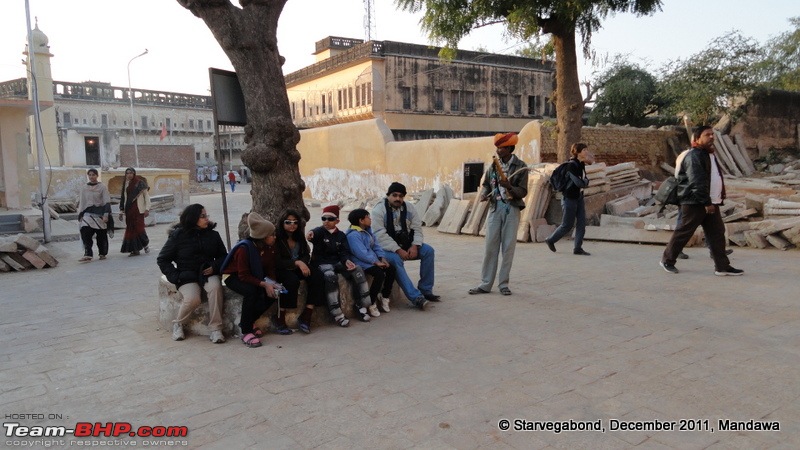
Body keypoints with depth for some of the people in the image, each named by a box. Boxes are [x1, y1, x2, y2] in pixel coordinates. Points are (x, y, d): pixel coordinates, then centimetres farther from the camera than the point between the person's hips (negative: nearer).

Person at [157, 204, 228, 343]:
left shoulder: (213, 235, 7)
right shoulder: (178, 236, -1)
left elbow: (223, 256, 16)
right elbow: (162, 259, 6)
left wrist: (214, 267, -5)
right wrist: (174, 276, -8)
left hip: (208, 273, 2)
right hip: (187, 276, -2)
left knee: (215, 287, -32)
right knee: (192, 298, -31)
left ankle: (215, 329, -25)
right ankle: (178, 324, 2)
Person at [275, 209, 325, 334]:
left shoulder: (299, 237, 9)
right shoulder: (277, 239, -10)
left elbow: (306, 255, 9)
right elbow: (277, 262, -16)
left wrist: (303, 263, -15)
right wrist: (297, 263, -26)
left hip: (300, 267, 6)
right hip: (282, 270, -6)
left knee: (317, 276, -21)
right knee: (293, 281, -37)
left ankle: (307, 314, -22)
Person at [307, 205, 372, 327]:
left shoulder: (341, 235, 12)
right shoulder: (320, 231, -2)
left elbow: (344, 252, 5)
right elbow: (316, 232, -28)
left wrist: (347, 261, -20)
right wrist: (311, 233, -54)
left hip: (337, 262, 4)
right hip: (322, 263, -4)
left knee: (357, 270, -20)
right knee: (330, 276, -36)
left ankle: (362, 307, -11)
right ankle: (337, 314, -31)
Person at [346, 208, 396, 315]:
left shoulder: (368, 231, 15)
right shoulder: (353, 235, -17)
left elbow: (376, 246, 14)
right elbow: (361, 253, -24)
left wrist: (382, 258, -3)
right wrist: (376, 262, -21)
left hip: (373, 260, 10)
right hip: (361, 263, -10)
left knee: (391, 269, -5)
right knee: (380, 273, -29)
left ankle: (384, 297, 10)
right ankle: (371, 304, -17)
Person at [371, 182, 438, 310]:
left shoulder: (409, 208, 5)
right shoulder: (379, 210, -11)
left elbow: (417, 228, 2)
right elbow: (380, 235, -19)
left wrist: (414, 246, -16)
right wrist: (398, 250, -26)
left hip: (406, 244, 5)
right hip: (387, 248, -5)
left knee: (428, 251, -16)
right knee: (396, 260, -36)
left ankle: (425, 290, -8)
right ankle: (416, 297, -38)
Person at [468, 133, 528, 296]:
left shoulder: (520, 166, -4)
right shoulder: (493, 165, 7)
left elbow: (523, 191, -6)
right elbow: (486, 184, 15)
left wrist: (509, 186, -24)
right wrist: (484, 194, -6)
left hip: (511, 209, -3)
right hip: (495, 207, 3)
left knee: (508, 247, 2)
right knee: (490, 246, 3)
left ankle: (503, 283, 14)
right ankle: (485, 284, 10)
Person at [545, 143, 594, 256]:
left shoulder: (581, 164, 6)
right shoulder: (571, 165, -19)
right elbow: (579, 183, -24)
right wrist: (586, 181, -4)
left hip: (579, 198, 8)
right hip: (569, 198, -8)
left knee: (581, 223, 4)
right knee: (567, 225, 2)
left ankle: (577, 248, 11)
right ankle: (550, 240, 22)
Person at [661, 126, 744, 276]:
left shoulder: (710, 155, 18)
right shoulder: (694, 156, -14)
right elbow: (697, 182, -22)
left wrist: (720, 196, 17)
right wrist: (706, 202, -23)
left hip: (711, 203, 9)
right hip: (694, 203, -9)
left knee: (717, 233, 5)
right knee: (684, 232, -2)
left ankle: (722, 266, 8)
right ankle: (667, 260, 11)